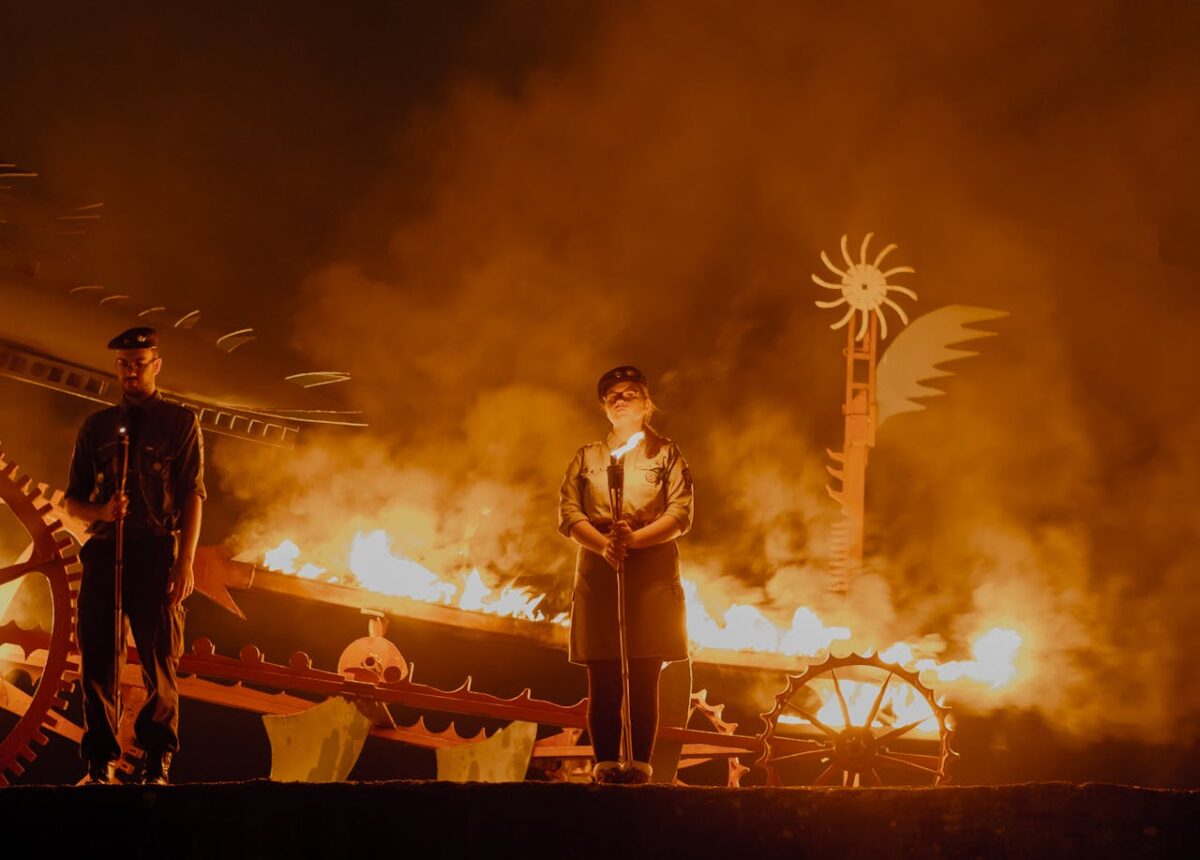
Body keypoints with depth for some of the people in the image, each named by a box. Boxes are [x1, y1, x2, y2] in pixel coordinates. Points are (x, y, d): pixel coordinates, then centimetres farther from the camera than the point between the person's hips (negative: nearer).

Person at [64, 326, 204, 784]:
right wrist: (102, 512, -6)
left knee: (159, 657, -8)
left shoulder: (180, 422, 10)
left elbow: (192, 496, 3)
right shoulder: (96, 426, 18)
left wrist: (185, 561, -8)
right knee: (98, 658, -2)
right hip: (103, 549, 3)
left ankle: (157, 764, -5)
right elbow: (73, 500, 17)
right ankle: (100, 765, 2)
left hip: (157, 550, -3)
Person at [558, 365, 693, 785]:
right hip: (598, 572, 1)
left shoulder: (666, 454, 11)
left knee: (644, 678, -5)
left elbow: (681, 514, 0)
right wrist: (603, 544, -13)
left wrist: (634, 538, -15)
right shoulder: (587, 457, 17)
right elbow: (568, 513, 6)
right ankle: (605, 762, -2)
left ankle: (641, 762, -5)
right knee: (603, 679, -4)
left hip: (652, 572, -1)